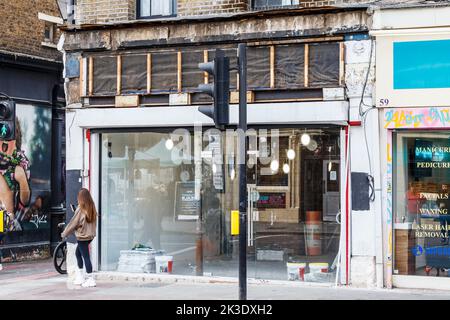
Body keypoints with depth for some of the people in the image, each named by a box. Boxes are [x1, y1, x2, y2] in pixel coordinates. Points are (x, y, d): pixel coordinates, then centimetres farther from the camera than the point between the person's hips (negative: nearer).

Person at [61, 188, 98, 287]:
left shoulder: (81, 209, -16)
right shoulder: (92, 208, 2)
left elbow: (73, 223, -9)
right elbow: (94, 222, 5)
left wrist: (64, 233, 3)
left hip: (83, 236, -7)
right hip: (90, 235, 7)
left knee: (86, 257, -2)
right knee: (78, 252, 22)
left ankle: (90, 279, -1)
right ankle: (80, 276, 25)